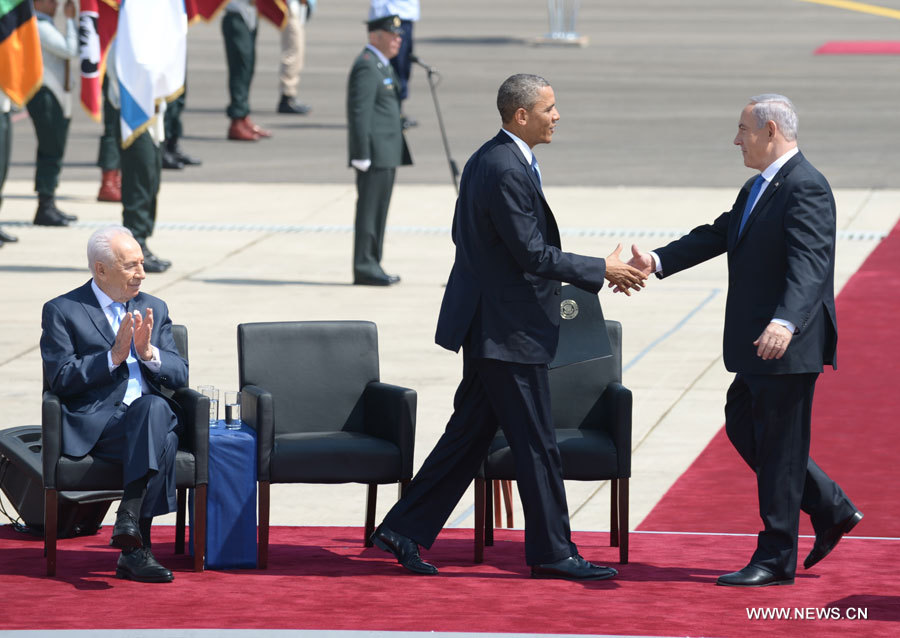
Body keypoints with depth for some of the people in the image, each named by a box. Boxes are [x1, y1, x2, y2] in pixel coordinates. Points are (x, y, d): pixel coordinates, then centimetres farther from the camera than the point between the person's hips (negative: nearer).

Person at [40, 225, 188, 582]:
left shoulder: (154, 309, 22)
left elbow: (179, 376, 14)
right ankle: (136, 545, -38)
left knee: (155, 408, -35)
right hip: (94, 425, -4)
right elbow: (61, 379, -4)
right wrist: (114, 356, -12)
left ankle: (129, 519, -40)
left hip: (153, 417, 4)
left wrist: (149, 353, -6)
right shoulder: (62, 311, 7)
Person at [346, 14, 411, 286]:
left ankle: (371, 266, 15)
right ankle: (364, 267, -6)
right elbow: (359, 113, -19)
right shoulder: (366, 66, -14)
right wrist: (362, 156, -23)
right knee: (369, 210, -7)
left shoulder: (380, 65, 19)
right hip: (375, 153, -10)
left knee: (378, 211, 11)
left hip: (386, 154, 10)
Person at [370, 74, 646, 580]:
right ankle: (552, 552, 7)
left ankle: (405, 530, 15)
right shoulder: (506, 171, -21)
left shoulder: (484, 160, 11)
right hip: (507, 329, -10)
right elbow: (533, 254, -21)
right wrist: (602, 271, -13)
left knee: (469, 435, 14)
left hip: (487, 324, 10)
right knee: (537, 445, -1)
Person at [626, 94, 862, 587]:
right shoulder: (756, 189, 15)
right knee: (743, 427, 16)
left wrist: (785, 323, -44)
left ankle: (775, 560, 6)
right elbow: (716, 236, 14)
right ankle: (830, 509, 24)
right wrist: (657, 262, 1)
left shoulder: (806, 188, -18)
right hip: (757, 346, 10)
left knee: (778, 446, -3)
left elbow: (808, 264, -30)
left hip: (789, 345, -10)